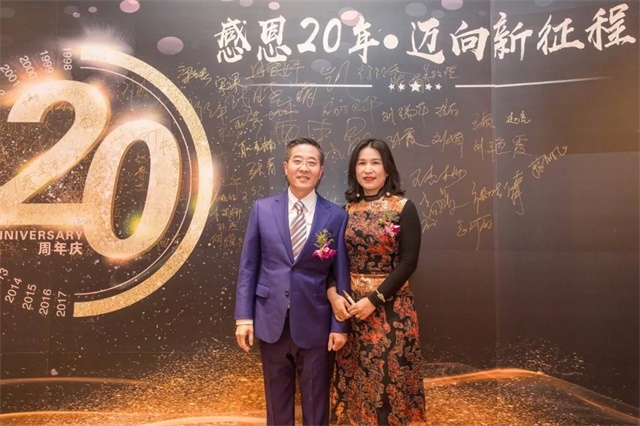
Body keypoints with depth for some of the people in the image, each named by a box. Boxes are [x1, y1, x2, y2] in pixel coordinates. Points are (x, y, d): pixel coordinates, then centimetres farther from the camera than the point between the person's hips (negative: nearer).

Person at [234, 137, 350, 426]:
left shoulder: (336, 216, -4)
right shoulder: (262, 209, 0)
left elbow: (341, 274, -2)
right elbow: (248, 266, 2)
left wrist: (340, 325, -2)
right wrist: (244, 316, -2)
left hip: (315, 324, -1)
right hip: (271, 321, 1)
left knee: (316, 402, 15)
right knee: (277, 399, 18)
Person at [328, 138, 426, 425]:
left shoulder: (403, 208, -7)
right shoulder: (347, 210, 5)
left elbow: (408, 262, -11)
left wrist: (374, 299, -16)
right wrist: (333, 293, -11)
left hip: (389, 307, -4)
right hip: (349, 305, 4)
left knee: (388, 377, 6)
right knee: (353, 377, 13)